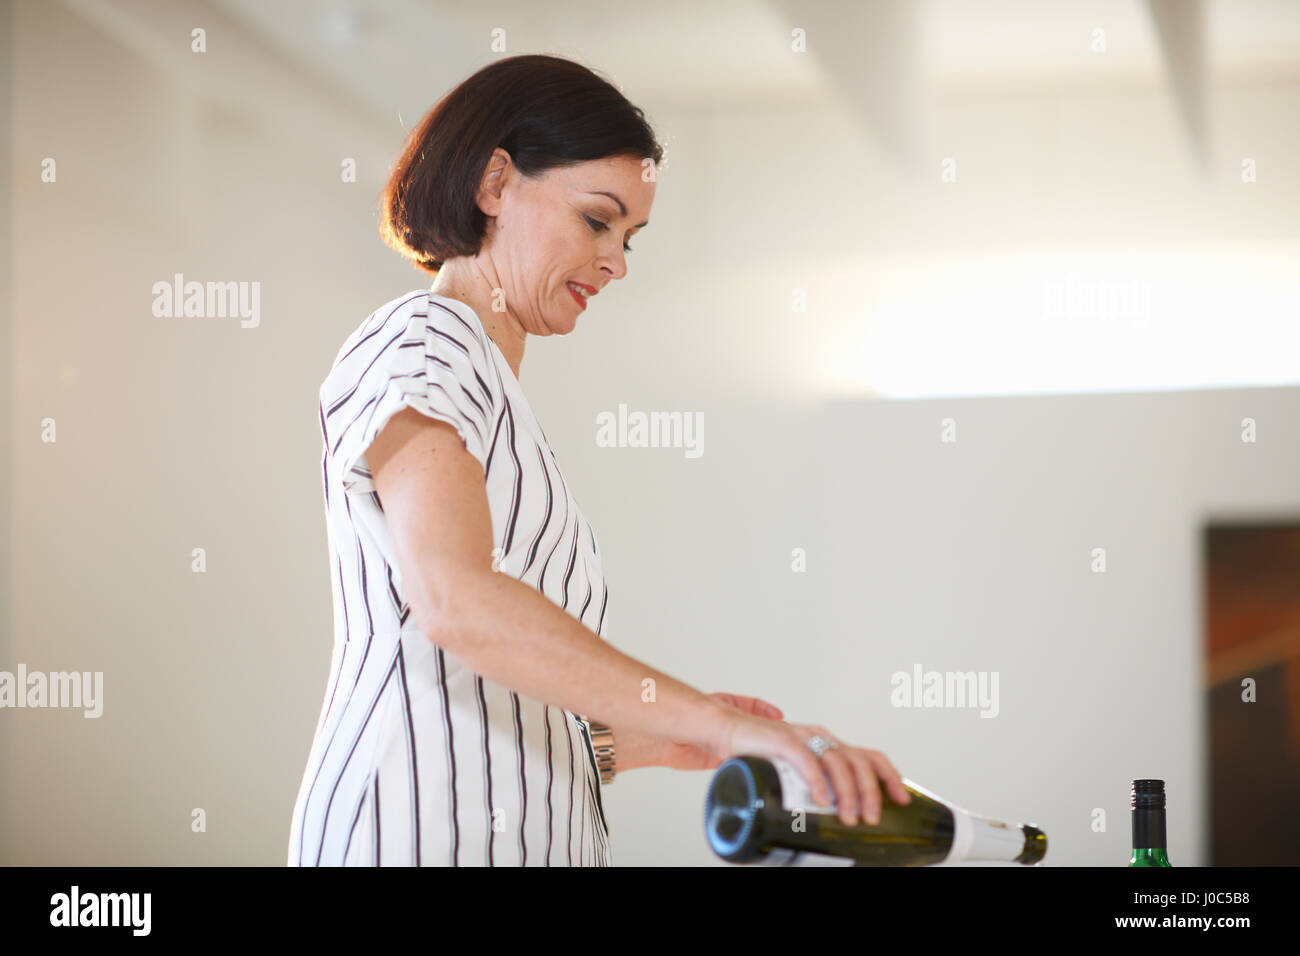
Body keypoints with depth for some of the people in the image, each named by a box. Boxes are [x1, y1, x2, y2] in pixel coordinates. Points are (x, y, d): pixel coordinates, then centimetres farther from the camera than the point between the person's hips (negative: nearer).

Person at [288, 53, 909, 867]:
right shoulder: (421, 344, -4)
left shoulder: (489, 393, 24)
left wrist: (644, 742, 7)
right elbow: (457, 602, -24)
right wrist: (715, 720, -28)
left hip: (526, 835, 9)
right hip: (428, 834, -9)